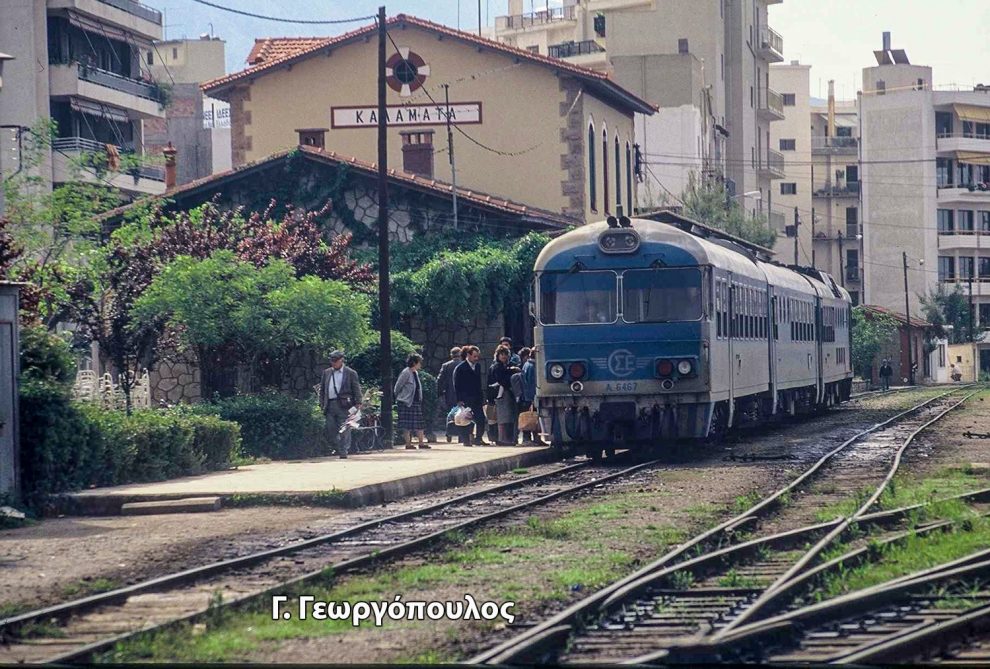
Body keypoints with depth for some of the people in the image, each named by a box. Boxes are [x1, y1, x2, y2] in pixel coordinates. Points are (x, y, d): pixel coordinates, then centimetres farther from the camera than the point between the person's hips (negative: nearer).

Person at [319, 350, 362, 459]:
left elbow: (357, 390, 2)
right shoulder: (326, 373, 15)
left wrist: (358, 404, -6)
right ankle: (338, 450, 14)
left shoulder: (351, 373, 3)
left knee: (344, 431, -5)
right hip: (330, 405, 4)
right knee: (330, 431, 1)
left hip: (344, 406, -4)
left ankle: (343, 453, -2)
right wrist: (322, 404, 10)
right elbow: (322, 390, 18)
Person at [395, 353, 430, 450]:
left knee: (419, 423, 6)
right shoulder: (406, 373, -13)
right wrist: (398, 399, -1)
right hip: (406, 402, -8)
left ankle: (421, 443, 9)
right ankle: (408, 444, 1)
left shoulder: (416, 373, 12)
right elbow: (397, 387, -9)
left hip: (416, 401, 8)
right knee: (407, 424, -4)